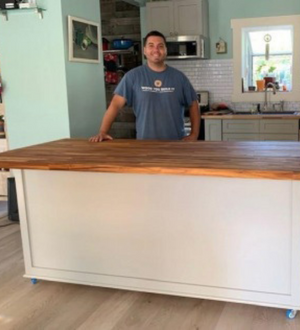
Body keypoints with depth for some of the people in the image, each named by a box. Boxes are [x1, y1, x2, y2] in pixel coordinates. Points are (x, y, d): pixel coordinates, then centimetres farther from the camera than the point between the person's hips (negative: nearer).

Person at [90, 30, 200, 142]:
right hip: (144, 143, -1)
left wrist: (194, 134, 0)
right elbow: (116, 104, -6)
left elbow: (193, 105, 10)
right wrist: (102, 132, -16)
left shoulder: (178, 77, 4)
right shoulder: (133, 76, -1)